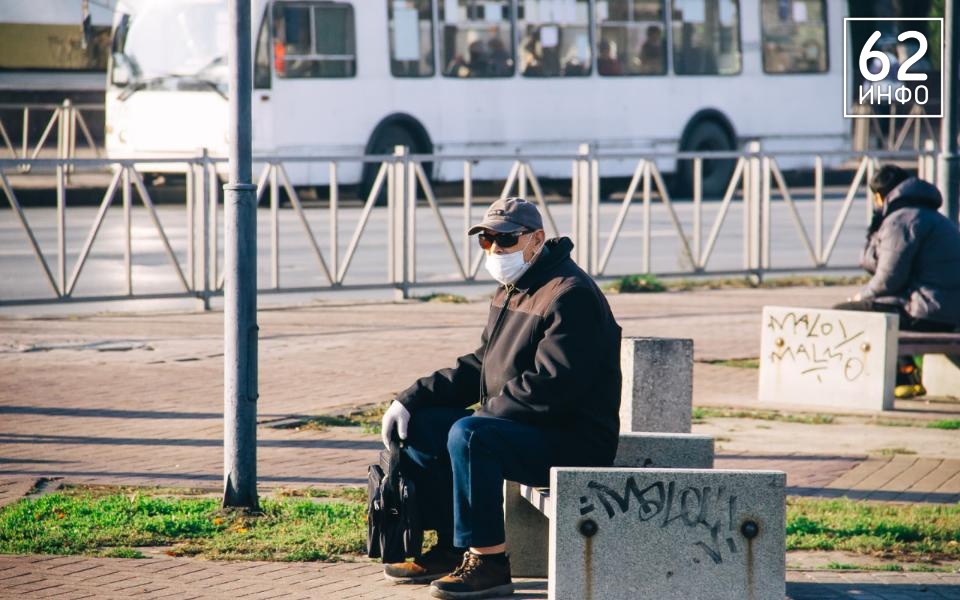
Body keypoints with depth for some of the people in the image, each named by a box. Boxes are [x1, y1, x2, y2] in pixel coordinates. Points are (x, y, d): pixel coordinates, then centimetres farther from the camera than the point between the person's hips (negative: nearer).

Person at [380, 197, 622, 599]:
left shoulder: (570, 296, -17)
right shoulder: (511, 292, 15)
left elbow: (551, 387, -26)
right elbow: (478, 367, 20)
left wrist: (489, 406, -15)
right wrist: (412, 399, 9)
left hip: (574, 443, -11)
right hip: (523, 430, 11)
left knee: (469, 434, -32)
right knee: (420, 425, 11)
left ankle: (488, 562, -26)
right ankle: (451, 547, 12)